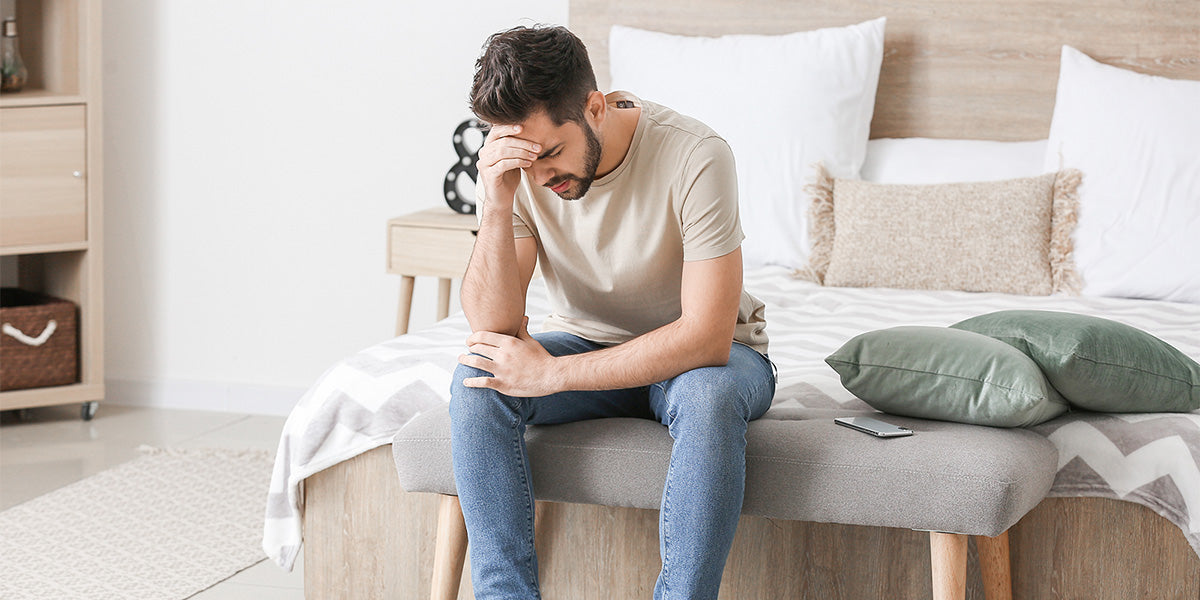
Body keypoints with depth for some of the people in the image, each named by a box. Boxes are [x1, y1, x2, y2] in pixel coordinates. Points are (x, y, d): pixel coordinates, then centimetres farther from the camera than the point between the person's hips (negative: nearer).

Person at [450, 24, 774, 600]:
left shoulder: (694, 157, -27)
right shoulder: (510, 165, -14)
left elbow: (707, 337, -29)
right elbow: (494, 326, -18)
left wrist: (551, 375, -29)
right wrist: (497, 206, -34)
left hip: (703, 355, -3)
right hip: (584, 342, 3)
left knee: (711, 397, -37)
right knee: (477, 379, -24)